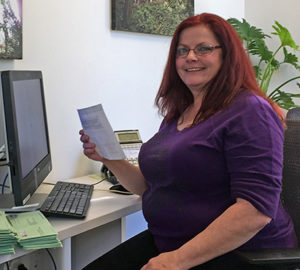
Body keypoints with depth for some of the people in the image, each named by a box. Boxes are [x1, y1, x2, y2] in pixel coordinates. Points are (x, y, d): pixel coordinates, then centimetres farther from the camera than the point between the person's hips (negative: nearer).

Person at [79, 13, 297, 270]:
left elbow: (257, 211, -22)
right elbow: (153, 187, 21)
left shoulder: (250, 111, -12)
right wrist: (110, 159, 5)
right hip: (166, 243, 7)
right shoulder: (176, 115, 11)